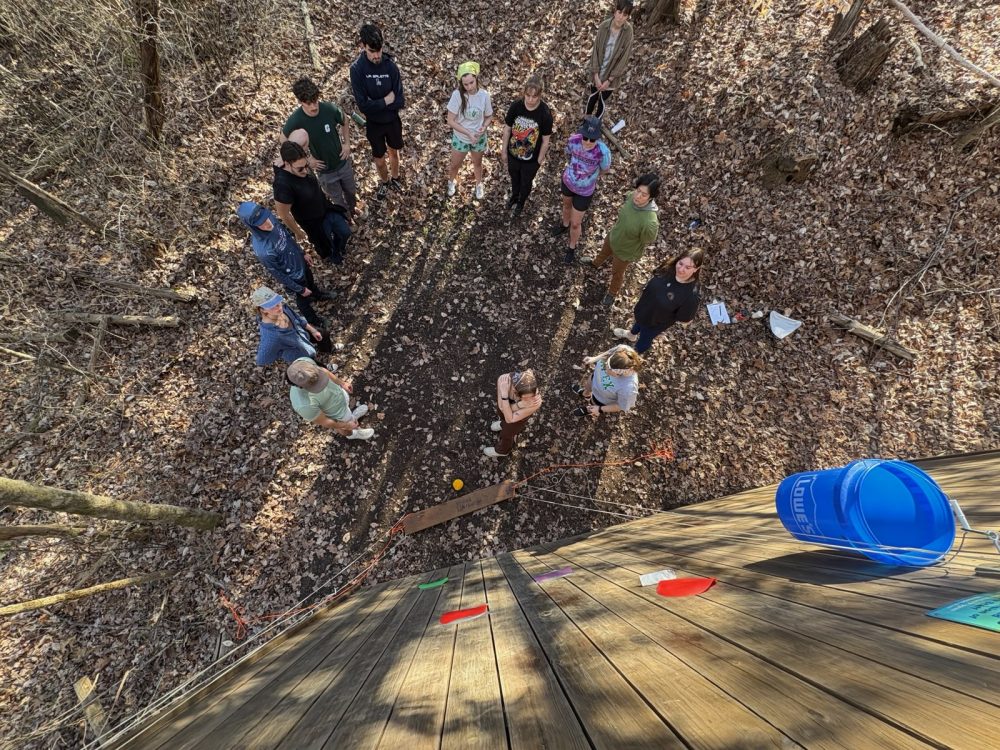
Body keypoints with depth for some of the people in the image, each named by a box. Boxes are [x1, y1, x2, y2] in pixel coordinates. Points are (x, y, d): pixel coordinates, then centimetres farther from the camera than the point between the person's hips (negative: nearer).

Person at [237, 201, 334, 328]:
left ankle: (319, 295, 69)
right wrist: (300, 289, -14)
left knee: (311, 282, 35)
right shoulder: (263, 251, -41)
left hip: (300, 263, 6)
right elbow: (277, 274, -25)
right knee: (304, 299, 23)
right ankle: (312, 320, 53)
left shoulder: (272, 220, -22)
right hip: (294, 277, -5)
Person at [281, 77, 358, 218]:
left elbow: (345, 122, 2)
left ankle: (354, 212, 56)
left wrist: (347, 143, -4)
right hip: (324, 170, -2)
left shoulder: (330, 108, -21)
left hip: (343, 162, 2)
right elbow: (283, 140, -7)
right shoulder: (295, 120, -25)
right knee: (338, 201, 16)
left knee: (351, 193, 25)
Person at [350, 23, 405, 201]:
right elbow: (363, 105, -23)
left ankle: (395, 178, 51)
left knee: (393, 152, 23)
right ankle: (385, 182, 44)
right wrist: (386, 101, -21)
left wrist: (375, 104, -21)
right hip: (373, 123, -1)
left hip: (392, 120, 2)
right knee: (379, 160, 13)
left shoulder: (390, 66, -15)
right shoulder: (357, 69, -20)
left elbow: (400, 101, -17)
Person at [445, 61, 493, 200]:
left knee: (477, 163, 24)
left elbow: (489, 116, -3)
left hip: (479, 138, 1)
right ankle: (451, 182, 53)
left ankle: (479, 185, 53)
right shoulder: (457, 95, -25)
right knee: (455, 164, 20)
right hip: (460, 138, -1)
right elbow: (450, 121, -21)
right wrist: (468, 133, -28)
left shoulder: (484, 95, -18)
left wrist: (484, 127, -24)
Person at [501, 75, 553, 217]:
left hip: (531, 159, -2)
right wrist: (503, 151, 0)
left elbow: (545, 141, -15)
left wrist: (539, 160, -8)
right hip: (513, 154, 2)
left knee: (526, 182, 24)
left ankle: (521, 202, 56)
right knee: (514, 178, 30)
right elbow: (507, 129, -7)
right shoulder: (515, 106, -20)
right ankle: (514, 196, 63)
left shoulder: (545, 114, -26)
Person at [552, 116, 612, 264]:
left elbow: (605, 169, -12)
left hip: (584, 191, -3)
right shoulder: (573, 139, -29)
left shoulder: (603, 151, -37)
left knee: (575, 224, 10)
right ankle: (565, 225, 66)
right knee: (567, 204, 33)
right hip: (568, 180, 3)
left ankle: (572, 247, 42)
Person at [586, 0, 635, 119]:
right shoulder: (604, 26, -16)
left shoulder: (628, 32, -20)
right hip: (598, 73, 2)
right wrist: (596, 75, -16)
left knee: (602, 100, 14)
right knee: (593, 96, 22)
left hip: (612, 75, -2)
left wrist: (609, 80, -19)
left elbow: (624, 58, -15)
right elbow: (595, 50, -11)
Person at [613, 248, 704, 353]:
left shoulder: (691, 295, -39)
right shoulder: (668, 267, -25)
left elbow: (685, 320, -25)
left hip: (656, 323, -4)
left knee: (645, 338, 26)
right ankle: (631, 335, 70)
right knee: (639, 321, 36)